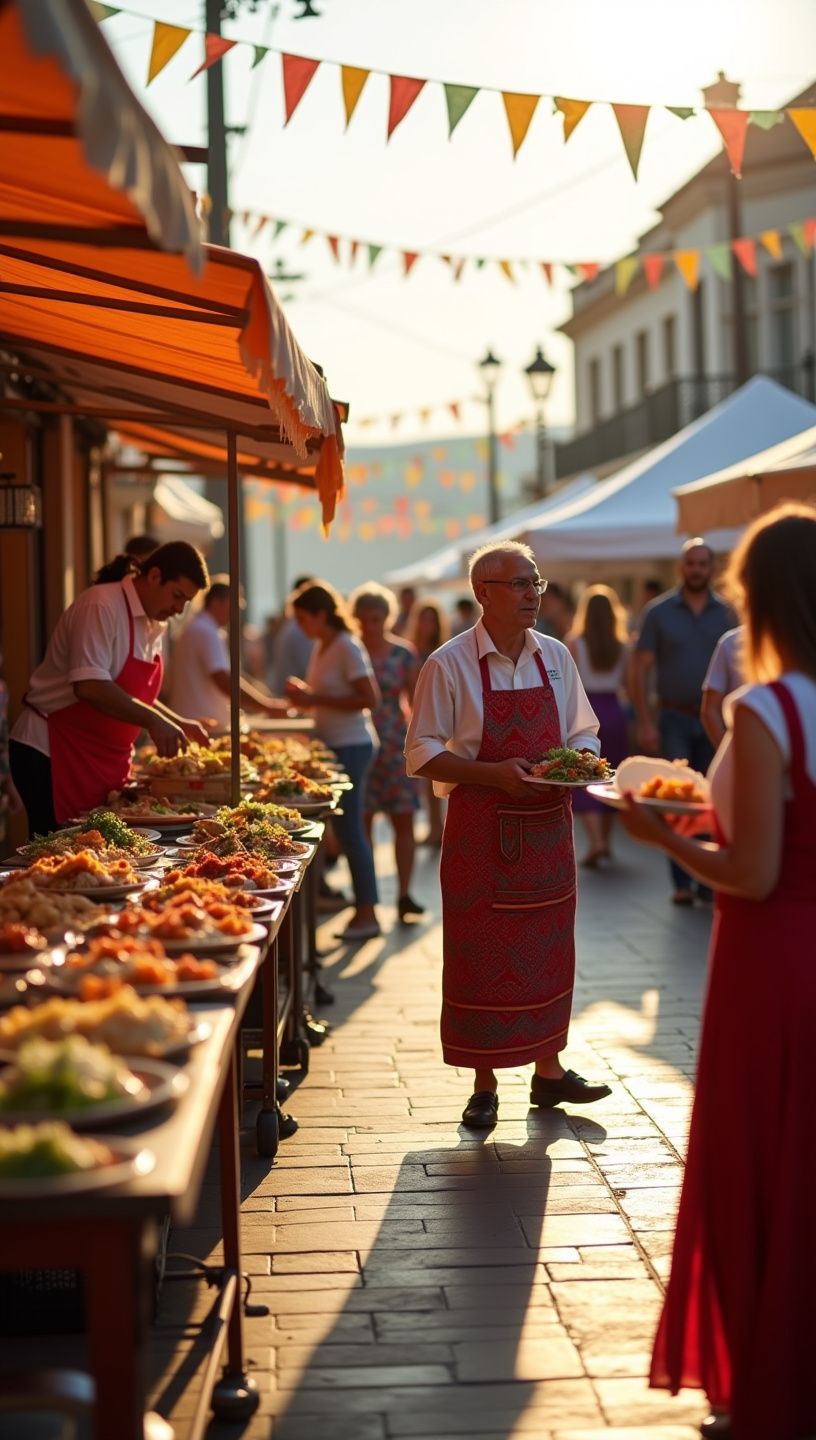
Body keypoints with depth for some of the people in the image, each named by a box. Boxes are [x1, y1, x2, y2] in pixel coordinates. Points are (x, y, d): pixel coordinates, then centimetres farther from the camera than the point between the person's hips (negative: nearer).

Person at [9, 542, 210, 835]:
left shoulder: (152, 624, 10)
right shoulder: (102, 607, -18)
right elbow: (89, 687, -29)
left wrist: (177, 723, 9)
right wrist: (153, 721, -30)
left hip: (106, 761, 9)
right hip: (51, 754, -9)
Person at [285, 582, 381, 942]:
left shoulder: (347, 648, -14)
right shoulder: (321, 646, 12)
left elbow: (369, 699, -21)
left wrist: (316, 699, -20)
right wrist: (304, 694, 3)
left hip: (350, 746, -9)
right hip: (331, 744, 9)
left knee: (349, 828, -6)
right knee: (346, 827, 8)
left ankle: (366, 913, 1)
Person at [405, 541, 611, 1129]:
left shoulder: (555, 657, 7)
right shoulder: (450, 665, -8)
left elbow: (583, 734, 15)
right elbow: (422, 752, -9)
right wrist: (495, 773, -21)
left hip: (549, 827, 5)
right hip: (481, 832, -4)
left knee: (547, 951, 12)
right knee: (481, 955, 1)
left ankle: (549, 1070, 25)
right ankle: (484, 1085, 12)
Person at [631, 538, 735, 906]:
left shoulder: (726, 613, 5)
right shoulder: (659, 611, 0)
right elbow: (640, 669, -2)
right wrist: (645, 723, -9)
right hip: (675, 720, -2)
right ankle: (682, 882, 1)